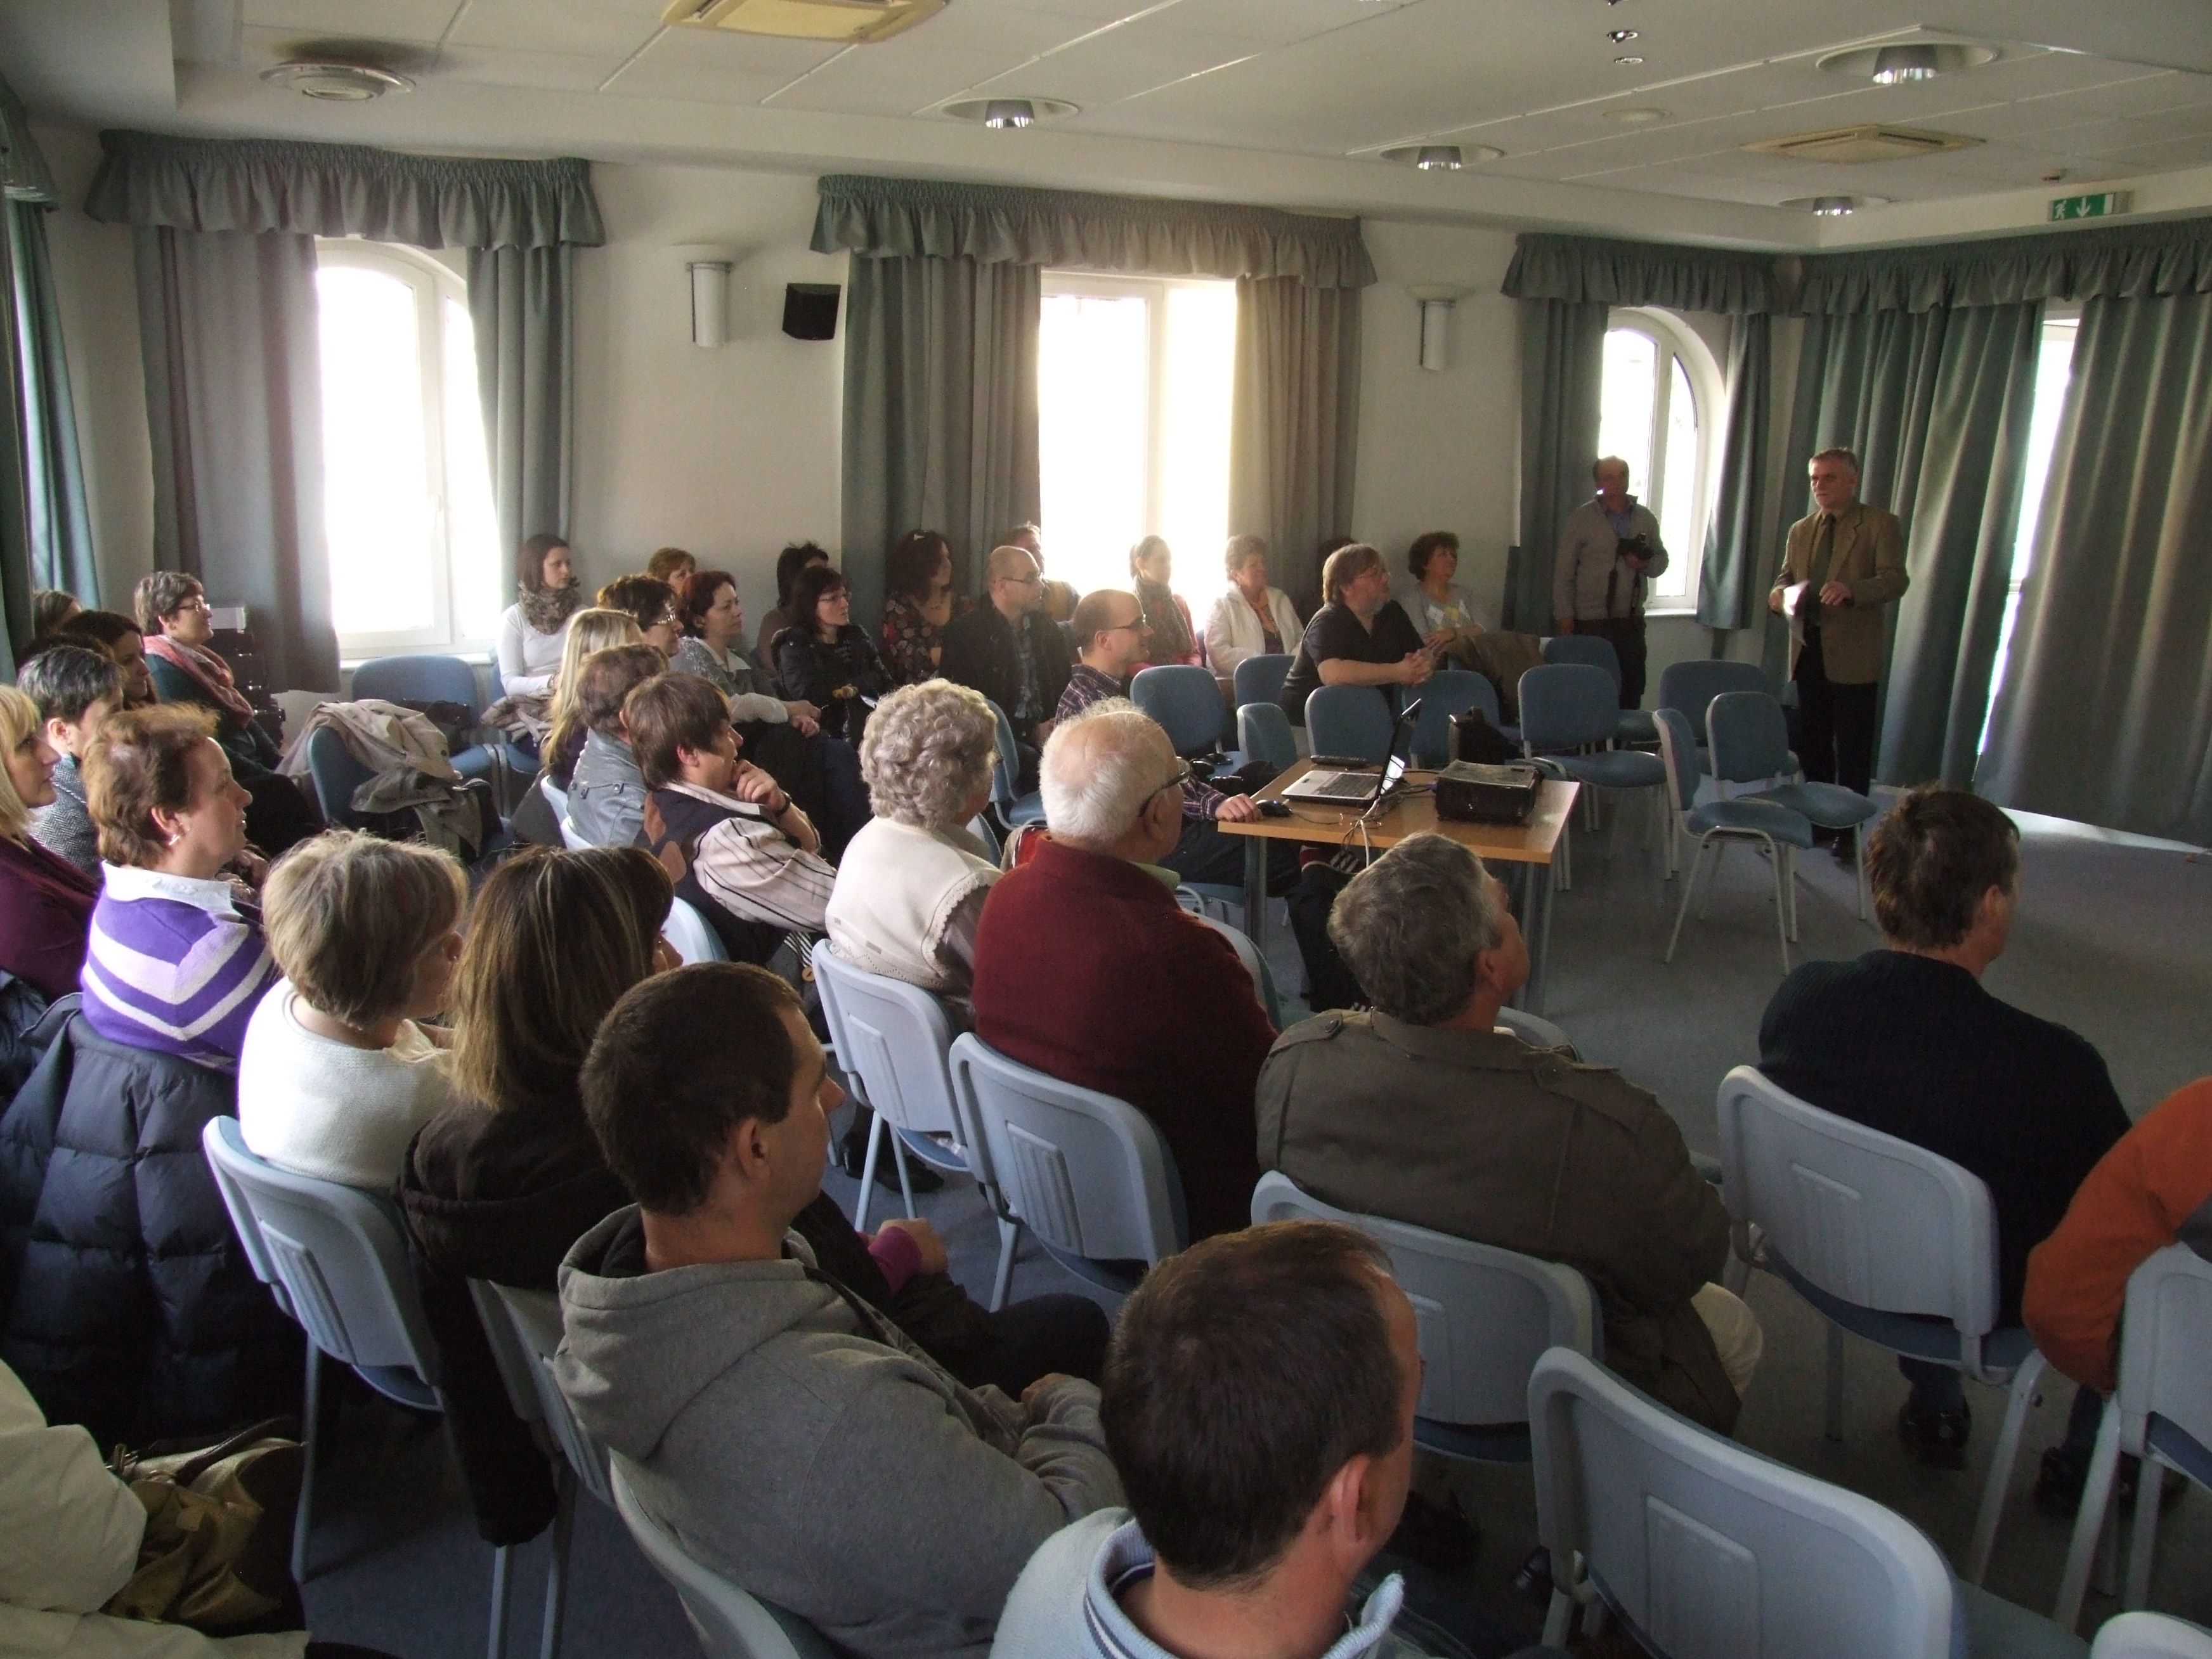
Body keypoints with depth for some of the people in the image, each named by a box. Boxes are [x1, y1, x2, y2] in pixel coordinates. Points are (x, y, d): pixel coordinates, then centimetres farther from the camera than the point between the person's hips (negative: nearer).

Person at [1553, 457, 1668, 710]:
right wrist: (1564, 614, -7)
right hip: (1592, 622, -4)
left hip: (1633, 619, 4)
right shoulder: (1581, 519, -1)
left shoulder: (1645, 518, 11)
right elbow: (1563, 572, -2)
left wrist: (1646, 564, -4)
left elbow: (1661, 559, 20)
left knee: (1633, 689, 1)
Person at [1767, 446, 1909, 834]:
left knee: (1852, 748, -2)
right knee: (1812, 740, 11)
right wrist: (1778, 593, -4)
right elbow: (1786, 577, 21)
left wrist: (1851, 589, -32)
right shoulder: (1801, 530, 16)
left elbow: (1896, 579, -13)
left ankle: (1849, 829, 4)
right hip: (1808, 649, 6)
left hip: (1852, 653, -6)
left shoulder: (1880, 524, -3)